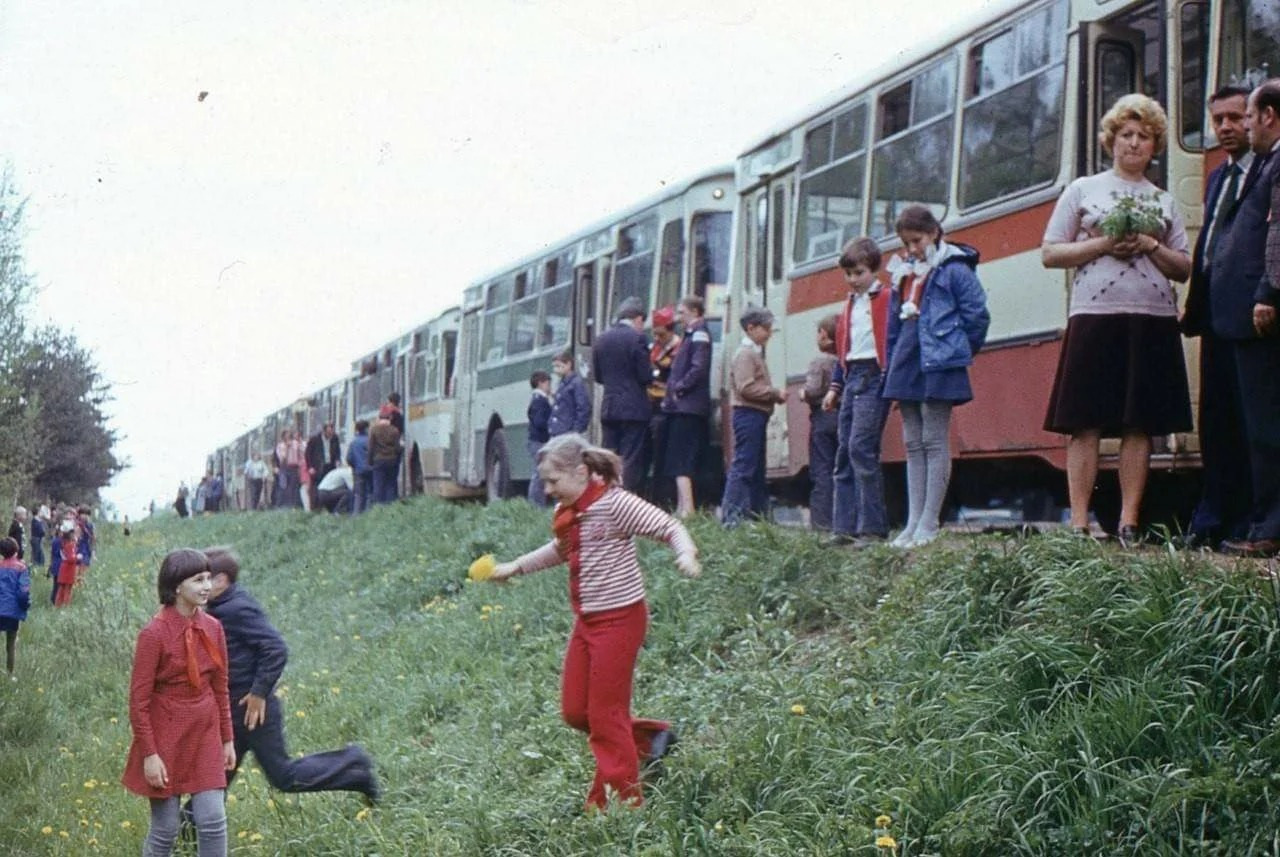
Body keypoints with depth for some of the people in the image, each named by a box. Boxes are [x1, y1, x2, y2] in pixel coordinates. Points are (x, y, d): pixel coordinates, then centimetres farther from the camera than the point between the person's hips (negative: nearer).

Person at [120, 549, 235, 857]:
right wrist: (150, 754, -13)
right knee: (165, 829, 3)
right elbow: (139, 700, -12)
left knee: (213, 821, -1)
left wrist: (228, 739, 11)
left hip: (205, 737, 4)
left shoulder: (213, 628, 1)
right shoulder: (154, 633, -16)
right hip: (166, 738, -4)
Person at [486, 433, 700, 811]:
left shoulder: (615, 503, -17)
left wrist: (686, 553, -40)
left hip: (619, 617, -9)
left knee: (605, 713, -2)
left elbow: (670, 527, -20)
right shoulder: (567, 513, 8)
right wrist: (514, 567, 27)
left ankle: (619, 801, 12)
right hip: (586, 620, 9)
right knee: (574, 711, 9)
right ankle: (649, 737, 26)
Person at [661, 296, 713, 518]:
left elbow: (698, 368, -22)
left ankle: (686, 508, -17)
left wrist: (679, 388, -15)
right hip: (680, 406, 10)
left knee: (681, 461, -13)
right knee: (677, 461, 13)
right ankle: (682, 508, 17)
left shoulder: (699, 335, -10)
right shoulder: (691, 335, 20)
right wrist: (671, 391, 10)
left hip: (688, 408, -10)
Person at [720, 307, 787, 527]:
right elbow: (746, 387, -21)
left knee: (757, 469, 13)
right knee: (743, 465, -13)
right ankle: (730, 516, -15)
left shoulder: (755, 353, 20)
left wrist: (776, 394, 5)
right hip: (748, 414, -11)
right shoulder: (746, 354, -11)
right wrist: (776, 393, -15)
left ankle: (758, 513, 19)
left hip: (756, 415, 11)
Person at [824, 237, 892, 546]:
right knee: (844, 452, 5)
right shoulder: (849, 305, 21)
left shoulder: (888, 300, -4)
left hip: (874, 378, -8)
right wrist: (835, 386, 21)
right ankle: (845, 527, 7)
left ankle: (872, 527, -14)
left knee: (861, 448, -16)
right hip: (851, 379, 8)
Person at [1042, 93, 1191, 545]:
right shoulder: (1083, 189, 11)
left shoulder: (1165, 201, 17)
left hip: (1153, 321, 3)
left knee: (1140, 425, 0)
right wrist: (1103, 244, -8)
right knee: (1085, 424, -5)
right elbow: (1050, 253, 5)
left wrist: (1151, 247, -5)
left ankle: (1128, 525, 4)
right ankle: (1079, 524, -3)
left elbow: (1184, 268, 14)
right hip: (1095, 317, -3)